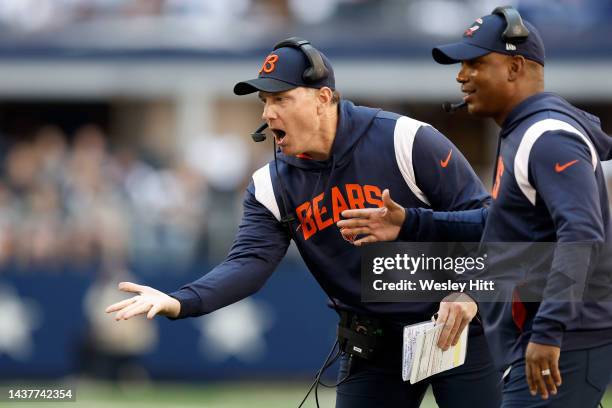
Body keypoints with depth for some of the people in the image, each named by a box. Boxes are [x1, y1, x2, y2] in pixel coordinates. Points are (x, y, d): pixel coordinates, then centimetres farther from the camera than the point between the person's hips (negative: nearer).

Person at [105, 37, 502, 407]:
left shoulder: (404, 140, -14)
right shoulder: (273, 185, -1)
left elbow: (478, 213, -10)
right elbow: (249, 262, -13)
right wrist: (181, 302, -31)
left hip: (454, 328, -4)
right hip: (372, 345, 4)